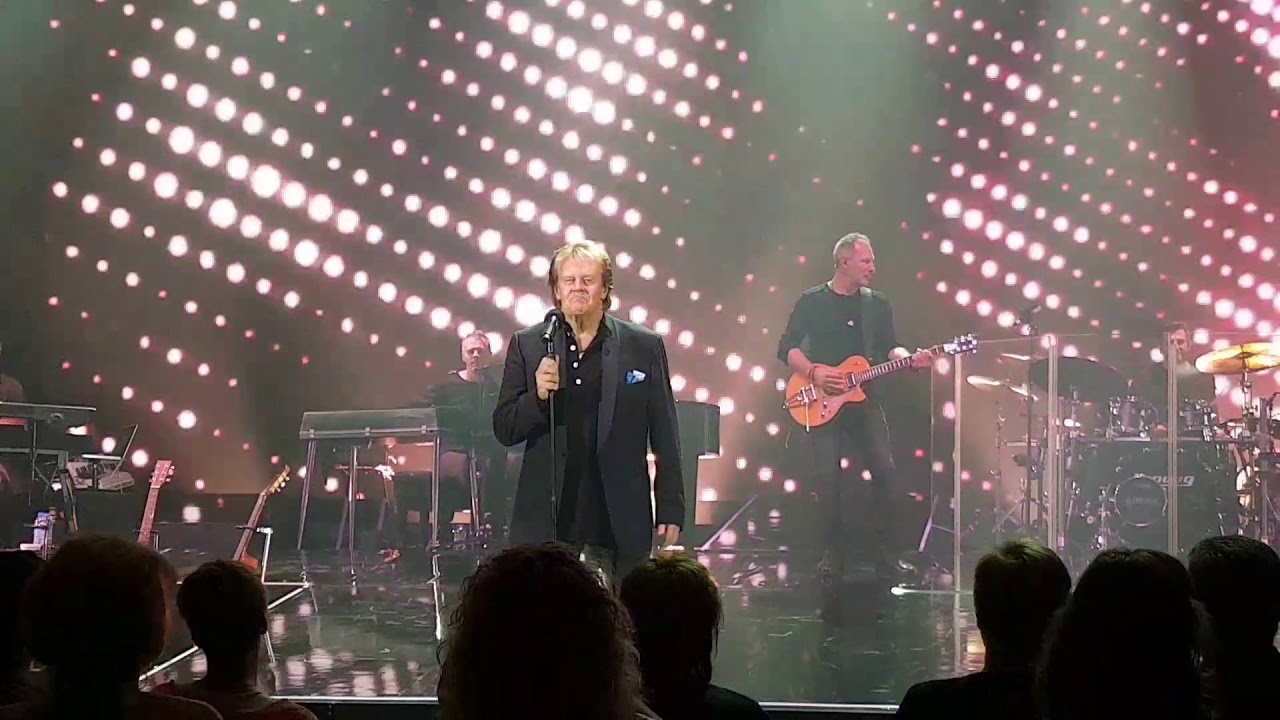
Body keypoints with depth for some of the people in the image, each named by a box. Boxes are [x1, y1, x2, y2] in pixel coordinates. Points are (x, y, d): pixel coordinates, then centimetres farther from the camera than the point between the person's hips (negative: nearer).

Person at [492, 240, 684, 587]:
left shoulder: (645, 347, 5)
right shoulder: (527, 345, 7)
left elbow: (665, 438, 5)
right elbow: (504, 431, 6)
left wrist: (671, 511, 2)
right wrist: (538, 395, -13)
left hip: (619, 529, 0)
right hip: (545, 524, 1)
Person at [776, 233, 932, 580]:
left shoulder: (877, 303, 10)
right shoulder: (812, 301, 0)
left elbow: (889, 347, 10)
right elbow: (787, 348, -1)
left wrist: (909, 359, -11)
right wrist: (813, 372, -16)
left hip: (864, 399, 3)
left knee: (885, 471, -8)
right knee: (828, 479, -5)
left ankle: (886, 552, 2)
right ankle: (833, 555, 7)